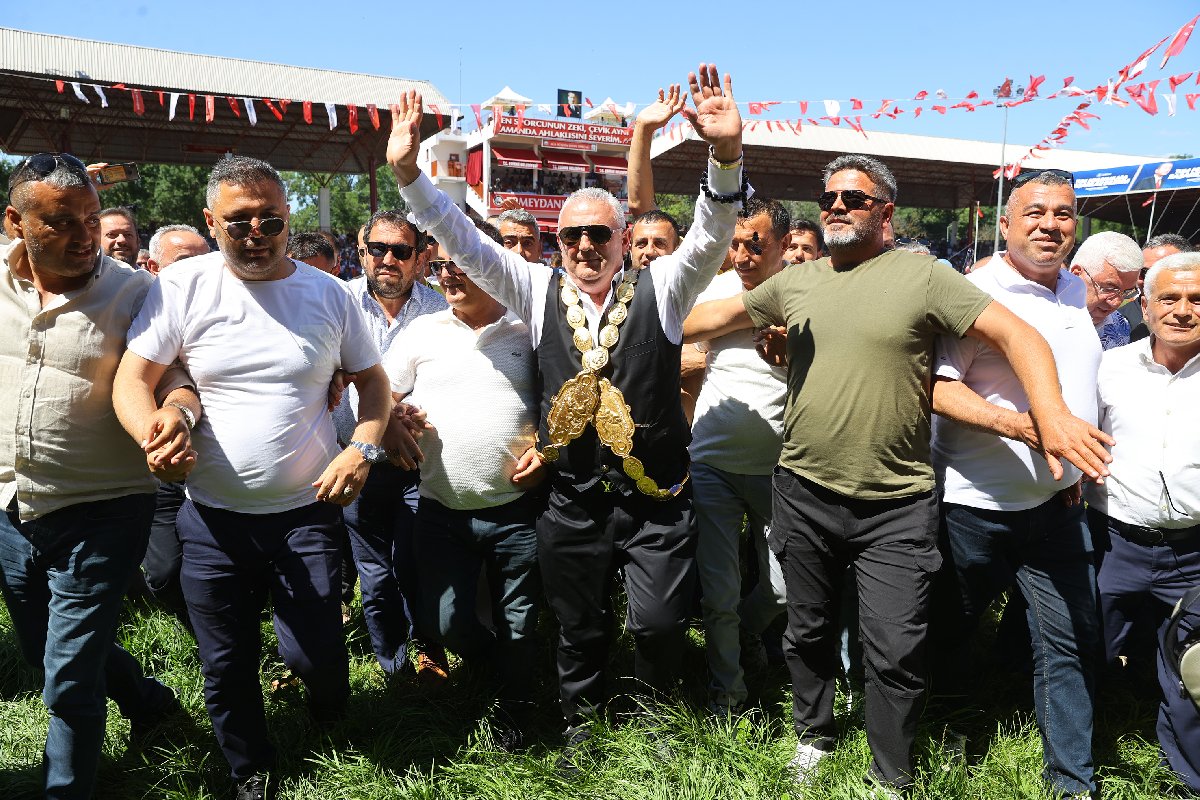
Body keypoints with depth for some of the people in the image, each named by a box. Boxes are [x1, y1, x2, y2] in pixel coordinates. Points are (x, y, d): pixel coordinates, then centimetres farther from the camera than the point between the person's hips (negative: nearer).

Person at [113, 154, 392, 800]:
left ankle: (331, 721, 35)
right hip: (213, 515, 1)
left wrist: (364, 448, -10)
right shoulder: (181, 288, -3)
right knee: (226, 666, 13)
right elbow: (132, 378, -4)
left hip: (307, 510, 0)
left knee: (312, 653, -4)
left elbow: (372, 379, 8)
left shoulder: (328, 294, 0)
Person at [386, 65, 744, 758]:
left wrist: (727, 153, -33)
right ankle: (583, 724, 39)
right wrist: (408, 172, -11)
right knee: (580, 626, 15)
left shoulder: (659, 290, -2)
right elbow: (465, 243, 0)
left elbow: (713, 236, -16)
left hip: (657, 500, -1)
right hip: (575, 504, 2)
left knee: (660, 624, 1)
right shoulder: (540, 293, 3)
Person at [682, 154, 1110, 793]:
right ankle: (813, 735, 42)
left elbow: (1016, 335, -10)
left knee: (895, 652, -1)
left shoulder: (922, 275, -6)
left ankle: (893, 778, 23)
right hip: (804, 495, 4)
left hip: (896, 506, -3)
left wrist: (1051, 415, -23)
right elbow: (721, 315, 19)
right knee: (808, 632, 18)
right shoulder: (796, 281, 8)